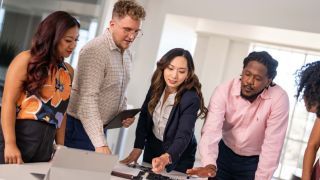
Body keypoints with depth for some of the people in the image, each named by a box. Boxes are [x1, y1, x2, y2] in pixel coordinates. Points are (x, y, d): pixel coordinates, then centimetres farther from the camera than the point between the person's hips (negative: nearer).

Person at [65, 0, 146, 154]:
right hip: (80, 127, -7)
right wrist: (100, 144, -33)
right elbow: (88, 98, -27)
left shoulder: (127, 54, 8)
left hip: (100, 128, 8)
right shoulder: (95, 50, -19)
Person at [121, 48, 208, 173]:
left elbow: (183, 136, -34)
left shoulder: (191, 99, -28)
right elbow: (144, 115, -3)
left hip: (177, 156, -5)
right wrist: (138, 147, -13)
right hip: (152, 147, 5)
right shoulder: (157, 86, -12)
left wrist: (166, 157, -53)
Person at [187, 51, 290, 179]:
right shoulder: (223, 91, -19)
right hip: (225, 154, 1)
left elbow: (272, 144, -23)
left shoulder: (279, 98, -24)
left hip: (255, 161, -1)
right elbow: (211, 130, -29)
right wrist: (209, 165, -45)